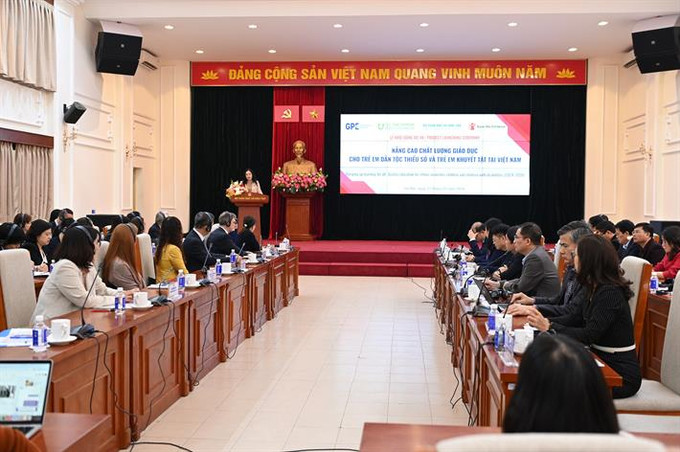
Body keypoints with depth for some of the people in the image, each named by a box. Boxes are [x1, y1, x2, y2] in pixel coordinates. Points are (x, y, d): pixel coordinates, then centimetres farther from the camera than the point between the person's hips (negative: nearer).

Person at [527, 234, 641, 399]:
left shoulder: (610, 293, -22)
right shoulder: (595, 289, 6)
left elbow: (589, 335, -24)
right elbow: (577, 318, 11)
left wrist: (550, 327, -18)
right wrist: (547, 321, -5)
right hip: (603, 363, 8)